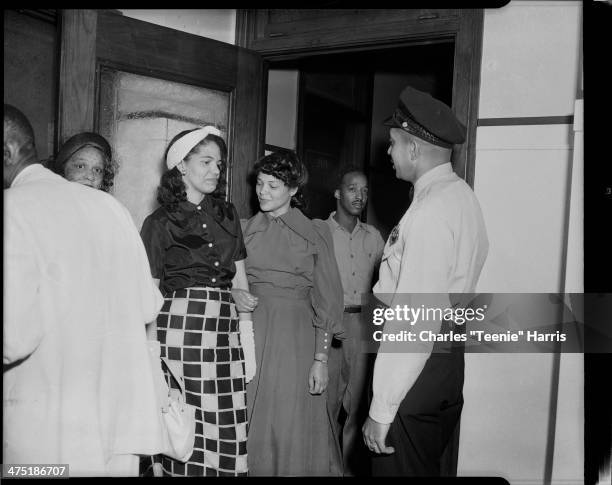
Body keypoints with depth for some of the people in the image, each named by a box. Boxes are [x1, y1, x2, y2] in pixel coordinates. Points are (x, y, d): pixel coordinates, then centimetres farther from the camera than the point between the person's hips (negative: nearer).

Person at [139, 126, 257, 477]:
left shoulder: (228, 215, 14)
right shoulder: (160, 223, 4)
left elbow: (241, 283, 14)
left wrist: (248, 340, 5)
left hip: (225, 332, 3)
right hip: (179, 330, -3)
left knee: (228, 432, 0)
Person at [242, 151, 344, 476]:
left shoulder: (314, 234, -1)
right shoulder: (247, 230, 8)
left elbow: (327, 302, -3)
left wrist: (321, 359, -8)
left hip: (295, 338, -2)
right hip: (250, 332, 3)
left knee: (290, 427, 3)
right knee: (250, 426, 7)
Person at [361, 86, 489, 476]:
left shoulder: (429, 213, -21)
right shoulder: (463, 195, 9)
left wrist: (382, 410, -21)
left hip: (417, 367, -10)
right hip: (449, 358, 10)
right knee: (425, 467, 23)